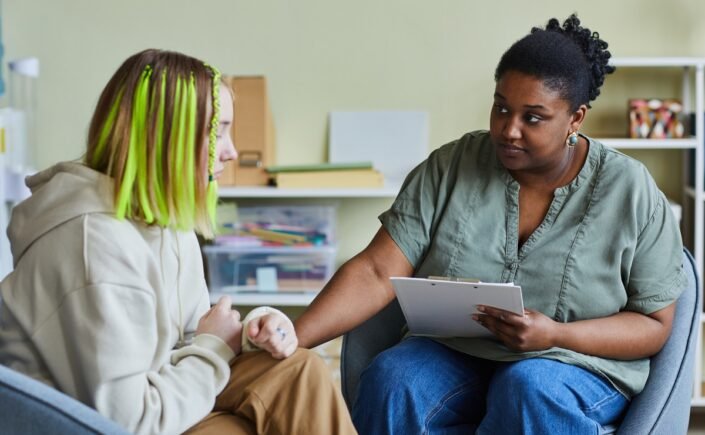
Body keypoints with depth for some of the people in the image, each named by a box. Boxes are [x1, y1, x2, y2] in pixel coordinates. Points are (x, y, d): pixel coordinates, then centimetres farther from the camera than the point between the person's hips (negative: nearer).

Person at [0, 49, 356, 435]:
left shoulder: (165, 217, 1)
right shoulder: (95, 242, -27)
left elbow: (188, 333, 11)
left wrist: (252, 331, -10)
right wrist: (214, 347, -13)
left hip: (149, 396, 8)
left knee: (300, 372, -9)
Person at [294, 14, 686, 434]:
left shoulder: (631, 193, -7)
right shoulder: (449, 167, -3)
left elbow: (655, 324, -3)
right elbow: (377, 272, -9)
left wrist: (555, 336, -21)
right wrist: (295, 337, -25)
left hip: (579, 362, -1)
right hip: (454, 354, 2)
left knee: (529, 389, -35)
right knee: (391, 379, -30)